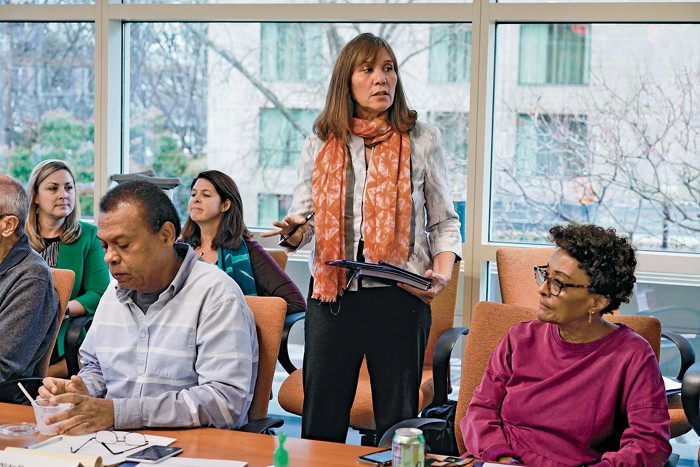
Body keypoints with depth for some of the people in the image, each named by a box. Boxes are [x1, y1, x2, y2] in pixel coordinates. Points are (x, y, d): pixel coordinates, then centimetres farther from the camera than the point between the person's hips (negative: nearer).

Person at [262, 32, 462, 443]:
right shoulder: (321, 144, 7)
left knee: (397, 422, 8)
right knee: (320, 424, 9)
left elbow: (444, 221, 6)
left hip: (400, 298, -2)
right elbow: (302, 214, 11)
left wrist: (442, 272, -12)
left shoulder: (422, 140, 2)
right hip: (332, 295, 2)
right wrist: (295, 232, -13)